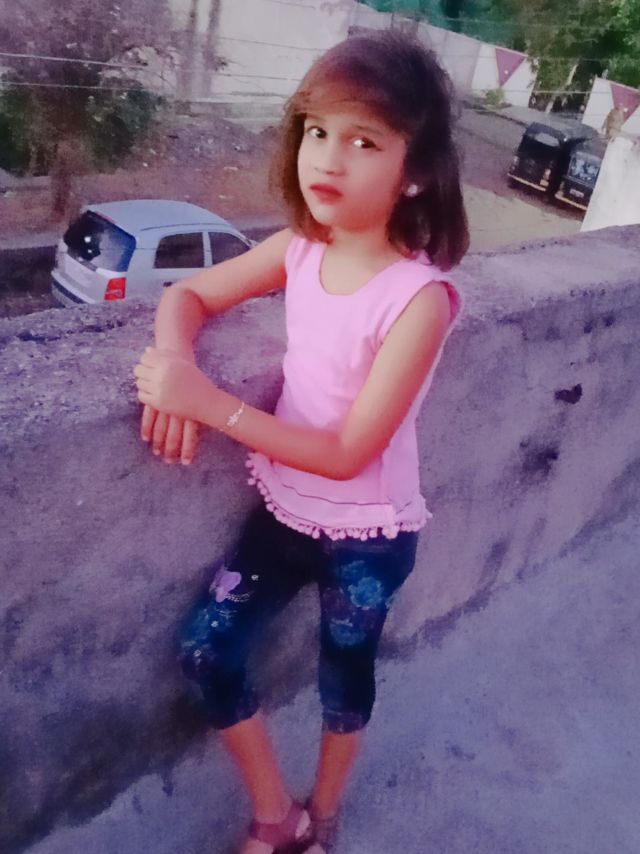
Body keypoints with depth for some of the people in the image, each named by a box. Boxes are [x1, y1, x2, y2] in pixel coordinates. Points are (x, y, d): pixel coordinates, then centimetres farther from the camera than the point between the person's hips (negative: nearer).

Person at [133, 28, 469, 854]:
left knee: (344, 674, 17)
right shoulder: (300, 247, -8)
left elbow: (347, 452, -25)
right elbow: (187, 295, 3)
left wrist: (211, 404, -30)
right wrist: (178, 366, -20)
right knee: (204, 647, 6)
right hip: (285, 507, 5)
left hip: (367, 533, -5)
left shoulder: (420, 296, -26)